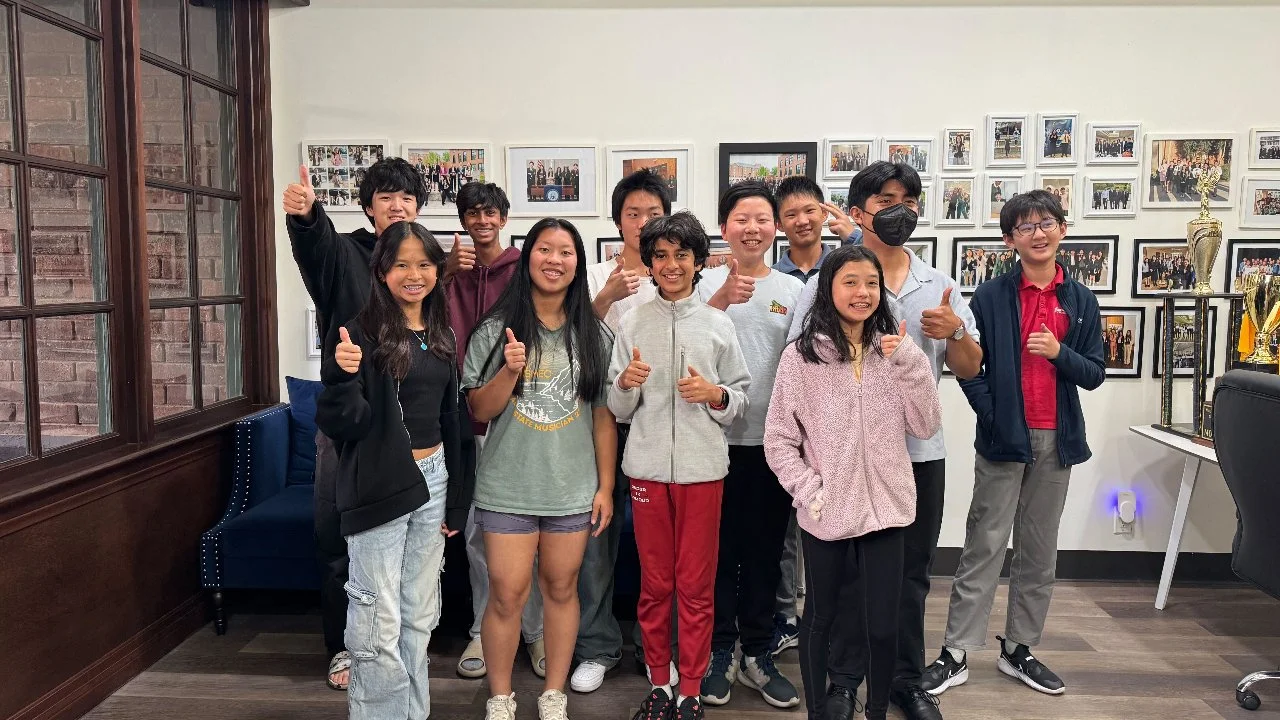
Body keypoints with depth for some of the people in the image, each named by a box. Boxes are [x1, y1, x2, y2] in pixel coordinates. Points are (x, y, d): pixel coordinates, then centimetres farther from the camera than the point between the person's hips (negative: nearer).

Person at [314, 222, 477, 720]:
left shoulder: (442, 337, 8)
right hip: (379, 486, -6)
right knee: (379, 622, -1)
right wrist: (343, 376, -33)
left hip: (432, 480, 6)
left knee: (419, 615, 15)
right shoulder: (361, 333, -10)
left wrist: (455, 499, 12)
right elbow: (340, 424, -13)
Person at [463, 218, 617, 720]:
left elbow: (603, 415, 4)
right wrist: (511, 370, -20)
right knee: (506, 595, 2)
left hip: (573, 489, 2)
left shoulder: (594, 335, 2)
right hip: (507, 488, -1)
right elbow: (479, 410, -2)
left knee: (561, 589, 12)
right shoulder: (495, 330, -3)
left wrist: (606, 486, 2)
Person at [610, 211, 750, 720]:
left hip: (702, 468, -1)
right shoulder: (632, 323, 4)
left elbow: (741, 400, 5)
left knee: (696, 586, 6)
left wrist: (714, 393, -14)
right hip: (647, 468, 1)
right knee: (654, 583, 11)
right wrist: (626, 383, -14)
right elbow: (618, 409, 6)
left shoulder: (718, 324, 3)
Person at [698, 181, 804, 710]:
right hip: (716, 436, -2)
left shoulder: (793, 289, 7)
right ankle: (718, 653, 20)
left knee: (765, 551, 10)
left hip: (772, 439, 2)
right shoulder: (708, 282, 0)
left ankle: (756, 655, 24)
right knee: (718, 549, 5)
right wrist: (722, 299, -31)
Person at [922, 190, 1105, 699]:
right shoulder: (989, 297, -2)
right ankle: (955, 655, 5)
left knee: (1039, 552, 11)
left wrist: (1059, 353, -14)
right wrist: (995, 419, -9)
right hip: (1003, 439, -3)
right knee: (984, 549, -2)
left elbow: (1095, 373, 5)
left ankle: (1019, 650, 24)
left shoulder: (1080, 301, 7)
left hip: (1056, 442, 4)